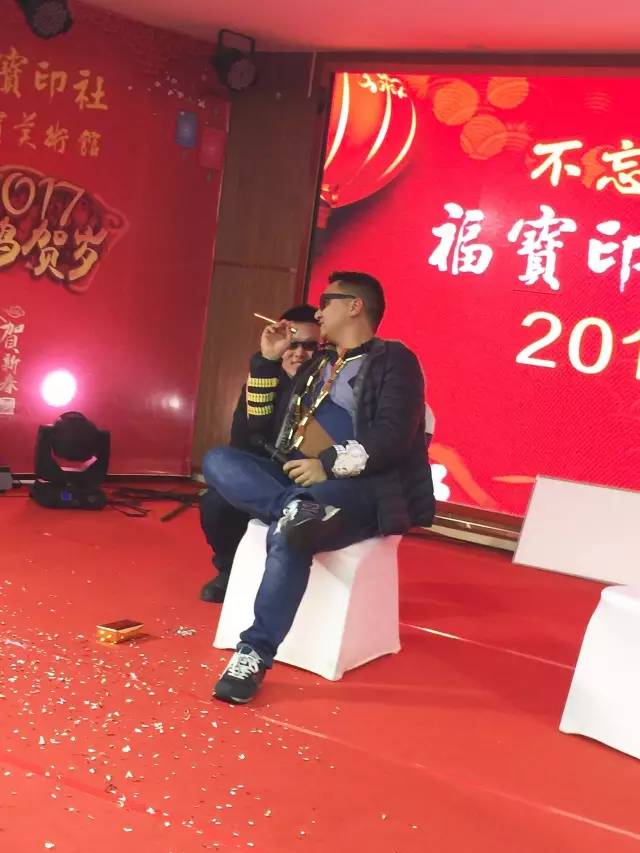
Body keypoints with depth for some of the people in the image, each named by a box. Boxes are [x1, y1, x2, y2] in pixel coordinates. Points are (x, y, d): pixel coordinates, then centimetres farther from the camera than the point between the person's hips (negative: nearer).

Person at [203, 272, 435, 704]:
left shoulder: (393, 360, 2)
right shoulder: (317, 366, 24)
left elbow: (394, 437, -13)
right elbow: (263, 423, 25)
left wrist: (329, 464, -22)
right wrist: (269, 361, 18)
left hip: (359, 491, -7)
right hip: (299, 480, 8)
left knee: (287, 532, -36)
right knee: (219, 461, -14)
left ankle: (255, 652, -30)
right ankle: (296, 509, -40)